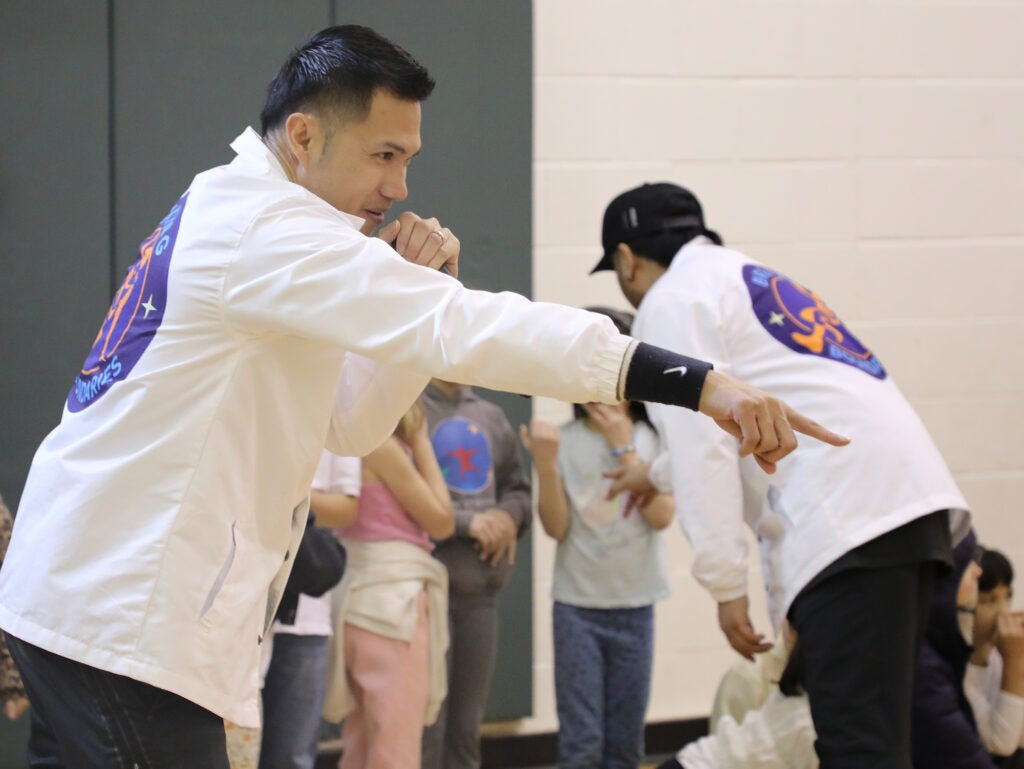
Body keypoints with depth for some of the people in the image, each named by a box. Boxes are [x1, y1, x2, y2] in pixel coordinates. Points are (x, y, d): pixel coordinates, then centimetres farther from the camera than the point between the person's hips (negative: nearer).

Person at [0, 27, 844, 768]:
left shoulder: (221, 217, 17)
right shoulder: (260, 224, -16)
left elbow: (347, 423, 16)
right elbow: (465, 331, -28)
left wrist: (411, 294, 0)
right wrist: (697, 384, -33)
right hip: (124, 617, -10)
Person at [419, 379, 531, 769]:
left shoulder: (491, 416, 15)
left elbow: (517, 488, 21)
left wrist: (510, 516, -1)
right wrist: (467, 521, -17)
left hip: (482, 590, 6)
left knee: (467, 732, 11)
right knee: (427, 728, -5)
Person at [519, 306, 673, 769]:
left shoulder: (653, 439, -1)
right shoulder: (563, 441, -3)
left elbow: (662, 515, -12)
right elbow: (556, 527, -7)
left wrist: (623, 448, -14)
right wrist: (545, 465, -21)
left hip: (634, 606, 1)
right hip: (577, 605, -1)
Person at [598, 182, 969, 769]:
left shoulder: (671, 302, 3)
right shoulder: (743, 280, 31)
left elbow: (704, 441, -9)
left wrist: (725, 584, -6)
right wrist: (656, 474, 65)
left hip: (845, 522, -9)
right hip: (910, 502, 9)